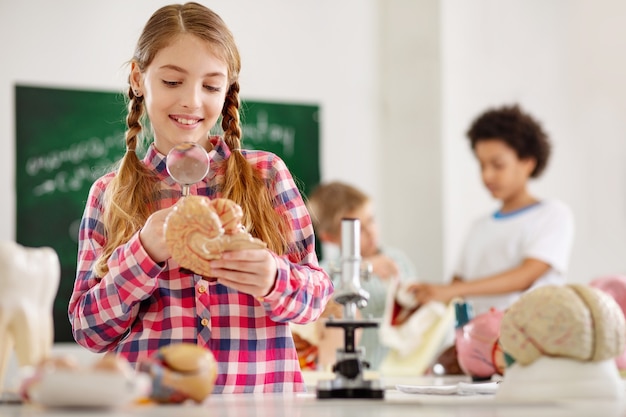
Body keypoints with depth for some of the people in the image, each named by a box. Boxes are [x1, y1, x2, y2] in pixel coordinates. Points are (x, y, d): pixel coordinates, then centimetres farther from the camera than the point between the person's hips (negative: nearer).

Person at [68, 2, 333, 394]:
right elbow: (89, 330, 5)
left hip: (260, 387, 0)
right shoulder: (109, 194, 7)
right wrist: (144, 253, -10)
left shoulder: (267, 174, 6)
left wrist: (275, 281, -14)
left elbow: (318, 292, 6)